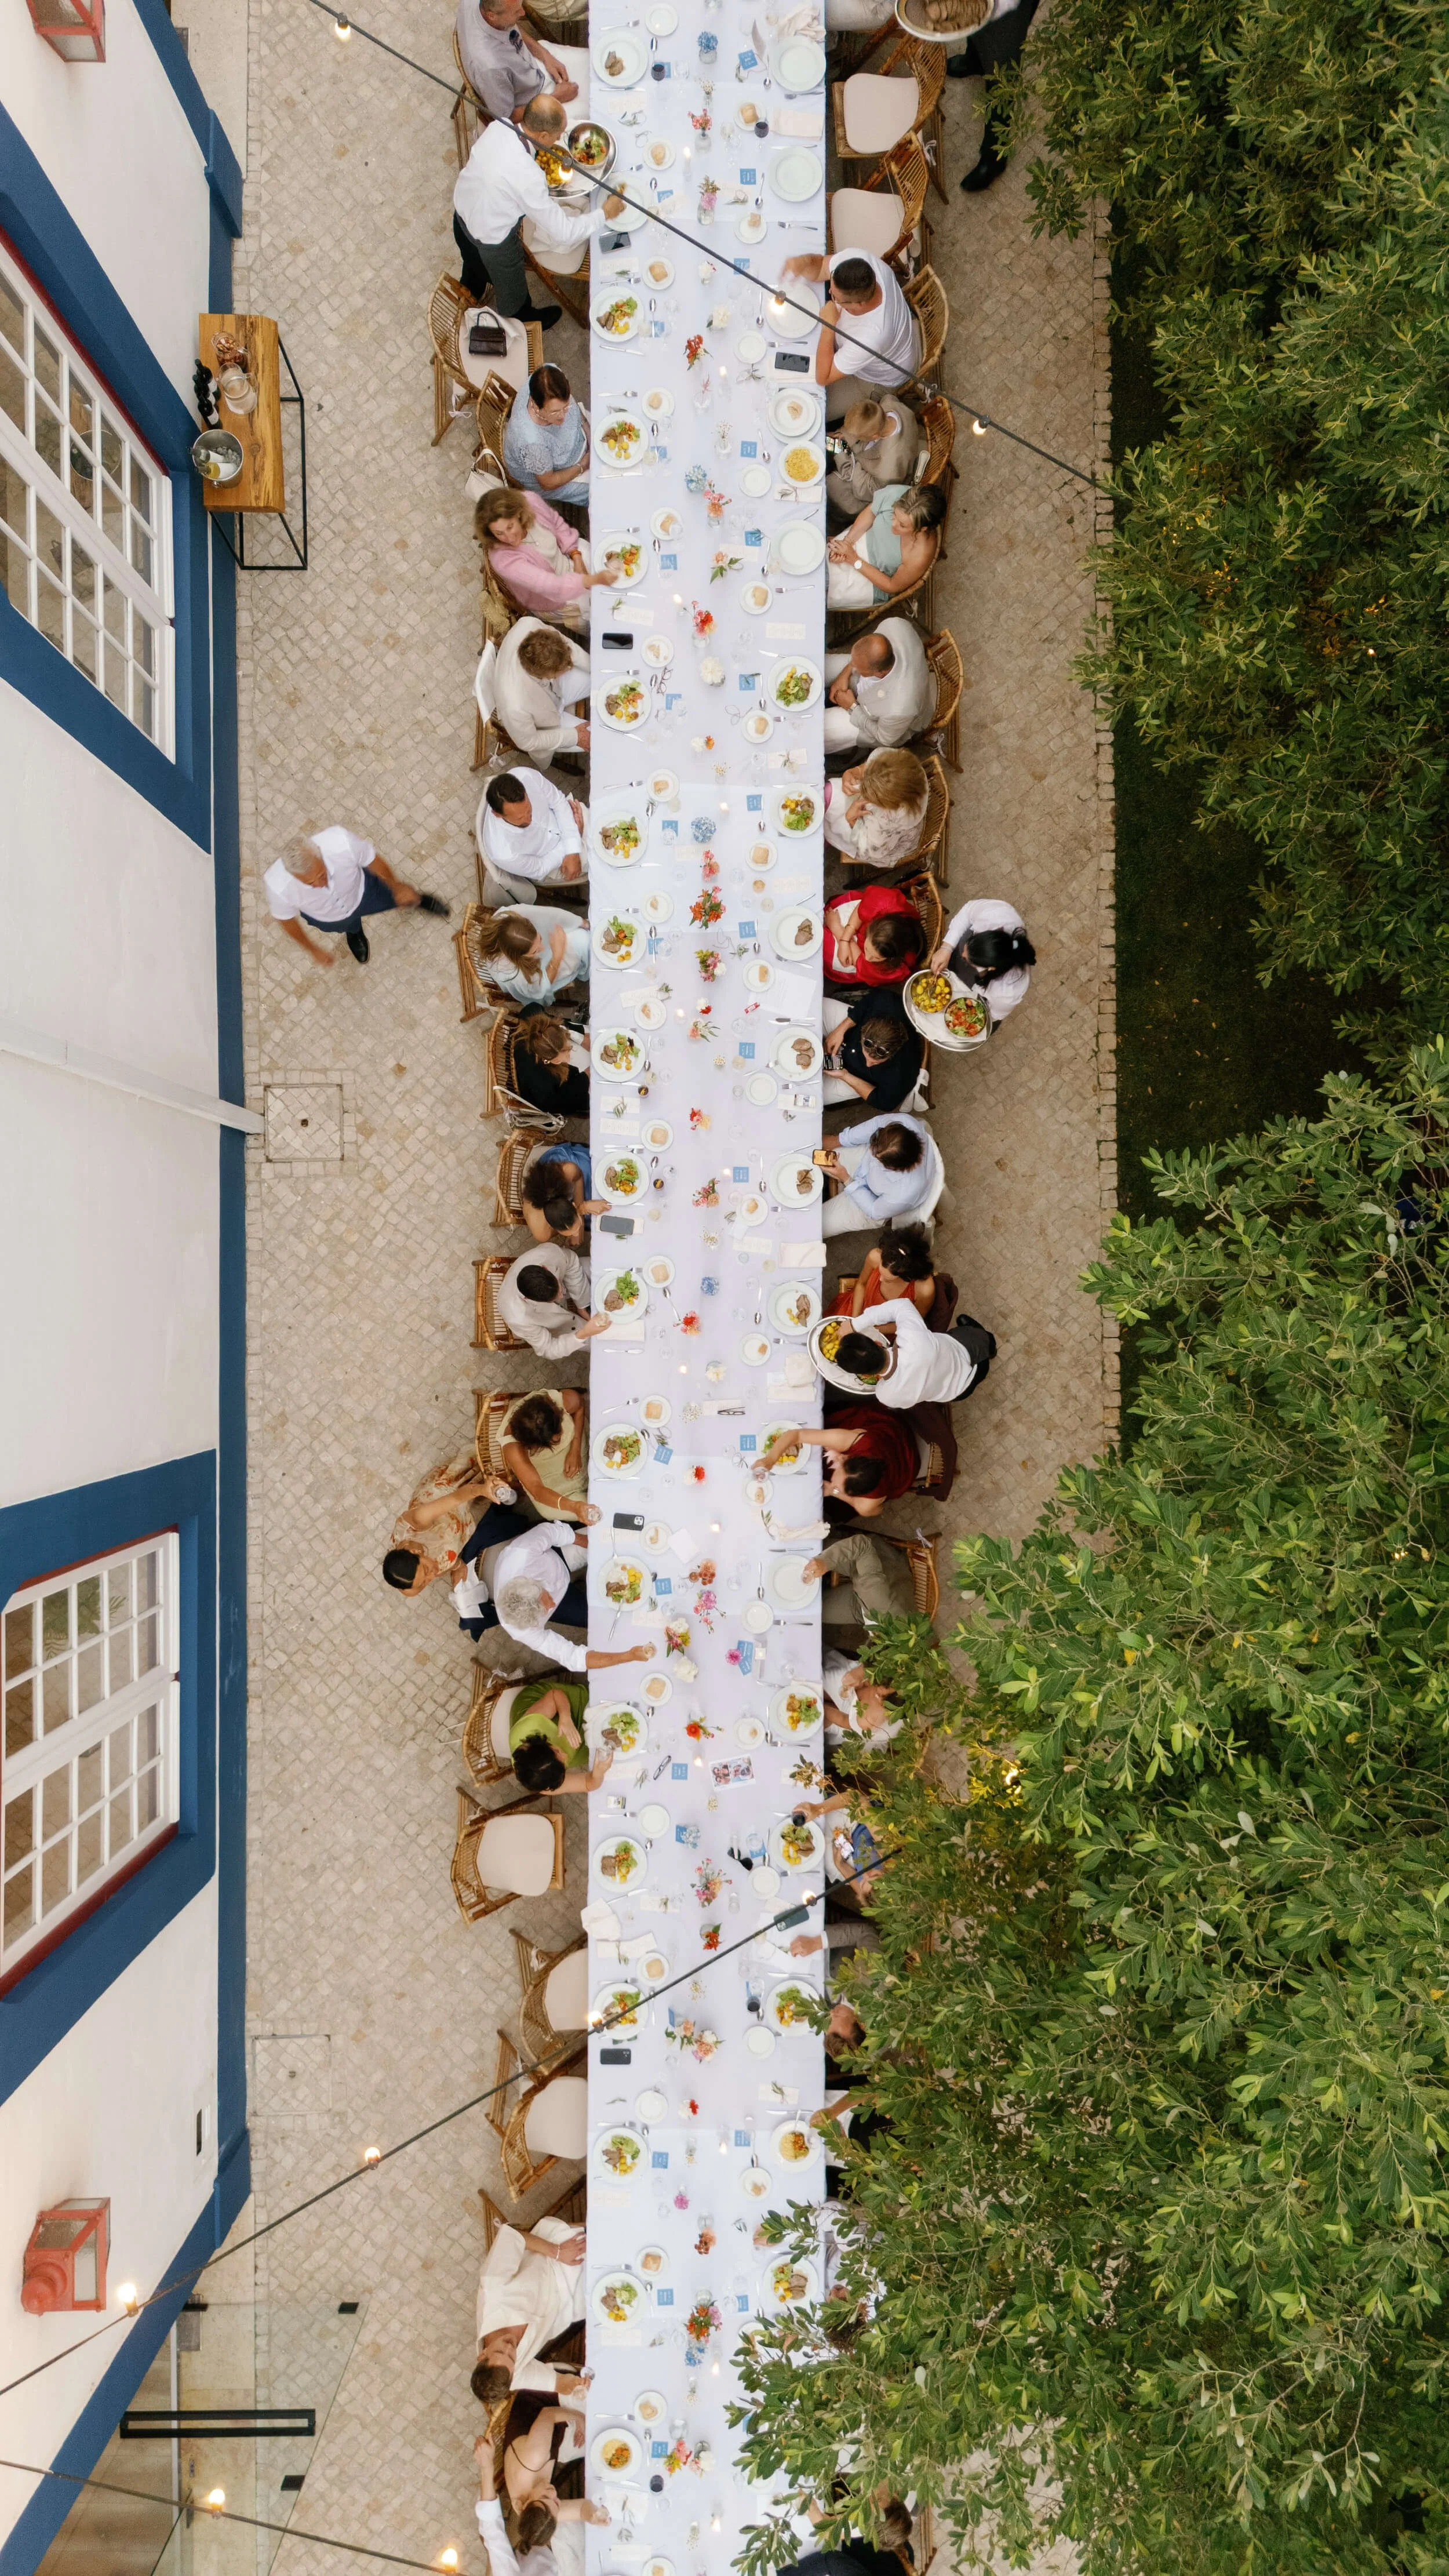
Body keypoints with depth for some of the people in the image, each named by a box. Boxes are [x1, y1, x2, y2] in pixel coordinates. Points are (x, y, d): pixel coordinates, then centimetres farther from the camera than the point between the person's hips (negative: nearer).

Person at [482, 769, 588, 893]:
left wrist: (573, 851, -25)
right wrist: (574, 839, -18)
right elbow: (540, 870, -23)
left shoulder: (525, 776, -36)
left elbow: (559, 801, -17)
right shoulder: (504, 854, -44)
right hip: (548, 863, -4)